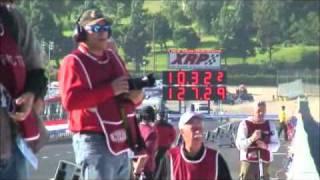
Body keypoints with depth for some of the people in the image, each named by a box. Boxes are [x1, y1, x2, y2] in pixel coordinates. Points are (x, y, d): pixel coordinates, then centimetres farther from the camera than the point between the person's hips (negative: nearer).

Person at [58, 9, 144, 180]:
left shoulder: (113, 58, 18)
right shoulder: (74, 62, -7)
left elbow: (126, 91, 26)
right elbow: (70, 100, -20)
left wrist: (135, 96, -1)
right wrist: (110, 89, -22)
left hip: (119, 141, 8)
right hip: (94, 142, -8)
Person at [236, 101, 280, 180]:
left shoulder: (270, 125, 9)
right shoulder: (245, 124, -1)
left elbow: (276, 145, 8)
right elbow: (239, 144, -9)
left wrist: (266, 146, -13)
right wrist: (252, 139, -26)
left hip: (264, 163, 3)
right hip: (248, 162, -3)